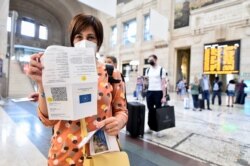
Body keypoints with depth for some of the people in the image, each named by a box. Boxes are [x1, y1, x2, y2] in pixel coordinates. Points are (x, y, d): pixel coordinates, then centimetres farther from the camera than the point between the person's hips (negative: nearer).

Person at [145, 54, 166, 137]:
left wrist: (164, 96, -12)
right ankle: (150, 127, 23)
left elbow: (163, 84, -9)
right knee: (150, 110, 10)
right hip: (149, 92, 5)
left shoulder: (161, 69, -5)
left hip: (158, 92, -4)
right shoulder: (148, 70, 11)